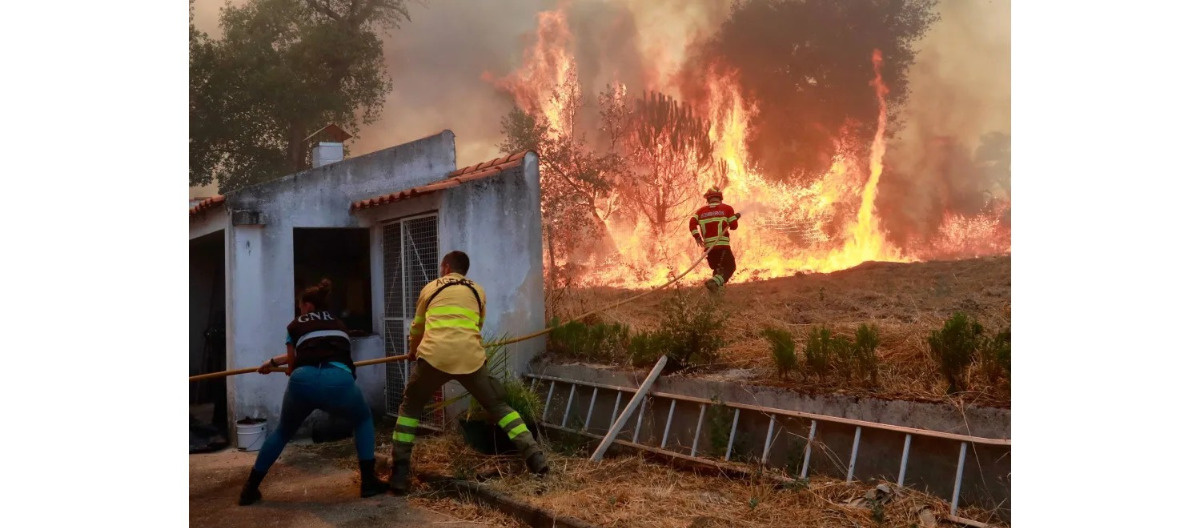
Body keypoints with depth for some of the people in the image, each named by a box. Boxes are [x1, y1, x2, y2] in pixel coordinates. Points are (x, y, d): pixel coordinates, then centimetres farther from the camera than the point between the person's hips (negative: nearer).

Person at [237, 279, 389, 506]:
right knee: (363, 420, 30)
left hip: (303, 380, 0)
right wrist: (273, 362, 62)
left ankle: (250, 489, 31)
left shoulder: (295, 326, 26)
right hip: (338, 380, 0)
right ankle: (369, 481, 19)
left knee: (283, 431, 29)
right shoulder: (338, 324, 35)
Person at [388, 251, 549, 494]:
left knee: (410, 407, 18)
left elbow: (417, 327, 35)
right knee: (498, 406, 16)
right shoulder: (478, 292, 23)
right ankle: (534, 456, 8)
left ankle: (399, 472, 9)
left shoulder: (431, 288, 21)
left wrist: (412, 351, 55)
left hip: (434, 356, -1)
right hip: (470, 357, 1)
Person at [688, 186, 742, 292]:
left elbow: (692, 223, -3)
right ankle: (715, 282, -26)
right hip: (722, 245, -4)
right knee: (729, 267, -1)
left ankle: (717, 285, 6)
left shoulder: (701, 211, 13)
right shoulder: (727, 209, 6)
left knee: (717, 268, 20)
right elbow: (733, 226, 5)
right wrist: (735, 217, 23)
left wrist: (697, 236, -2)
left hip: (708, 246, 4)